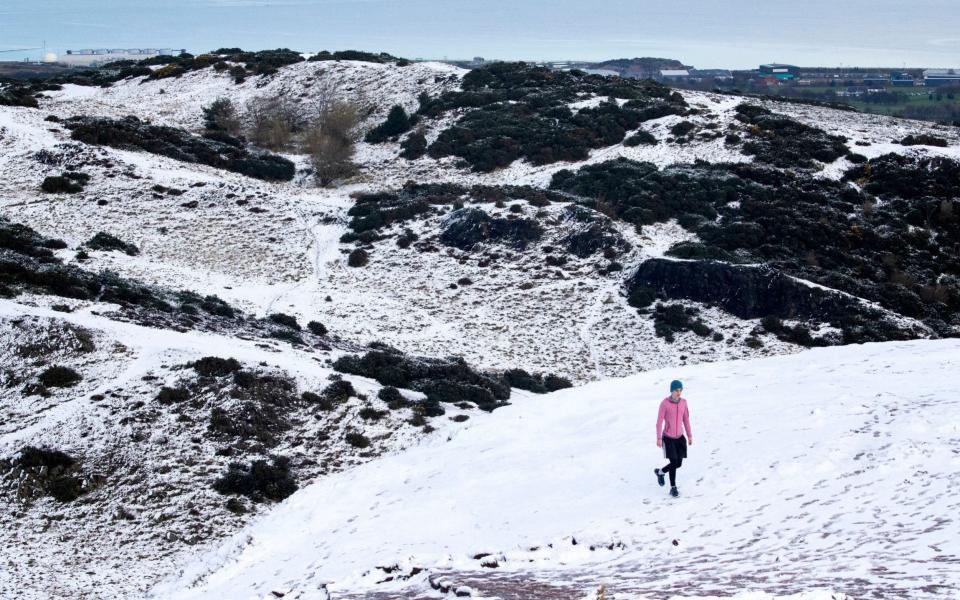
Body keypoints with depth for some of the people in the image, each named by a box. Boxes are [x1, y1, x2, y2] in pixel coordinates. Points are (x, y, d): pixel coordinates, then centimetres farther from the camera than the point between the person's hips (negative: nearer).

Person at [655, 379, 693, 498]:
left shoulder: (683, 402, 0)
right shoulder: (665, 403, -15)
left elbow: (686, 419, 8)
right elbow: (659, 421, -12)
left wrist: (690, 435, 9)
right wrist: (659, 438, -13)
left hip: (679, 437, 5)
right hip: (668, 438, -5)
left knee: (678, 463, 4)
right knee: (673, 462, -10)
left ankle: (660, 472, 33)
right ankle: (673, 488, 8)